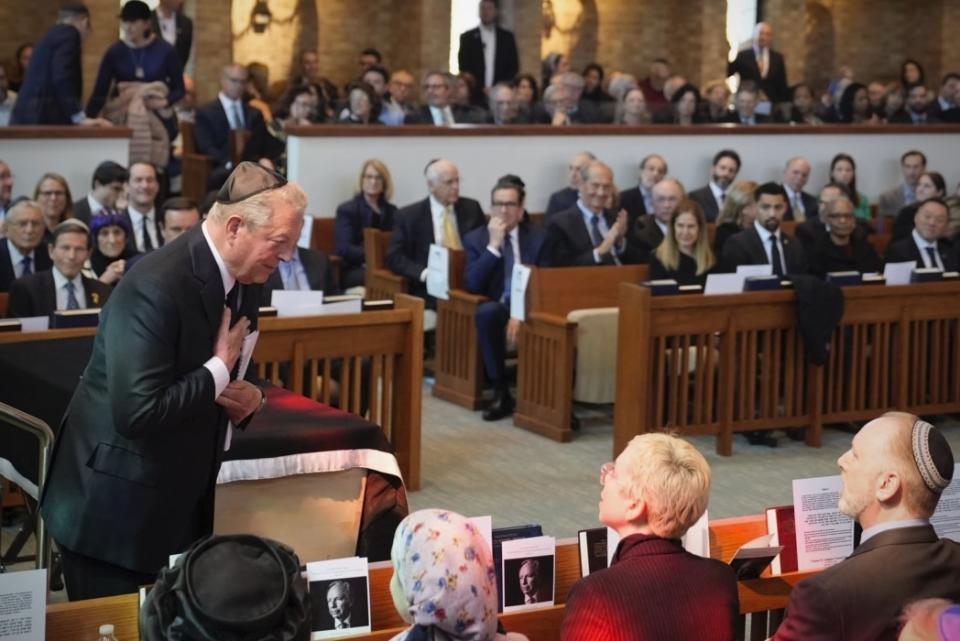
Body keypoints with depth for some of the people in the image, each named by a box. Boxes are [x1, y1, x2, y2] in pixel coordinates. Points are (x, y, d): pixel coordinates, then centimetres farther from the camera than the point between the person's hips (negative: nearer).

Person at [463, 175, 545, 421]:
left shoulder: (539, 238, 6)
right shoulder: (475, 239, 6)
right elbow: (471, 285, -7)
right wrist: (493, 245, -15)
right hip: (496, 309, 0)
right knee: (487, 311, -37)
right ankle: (501, 393, -26)